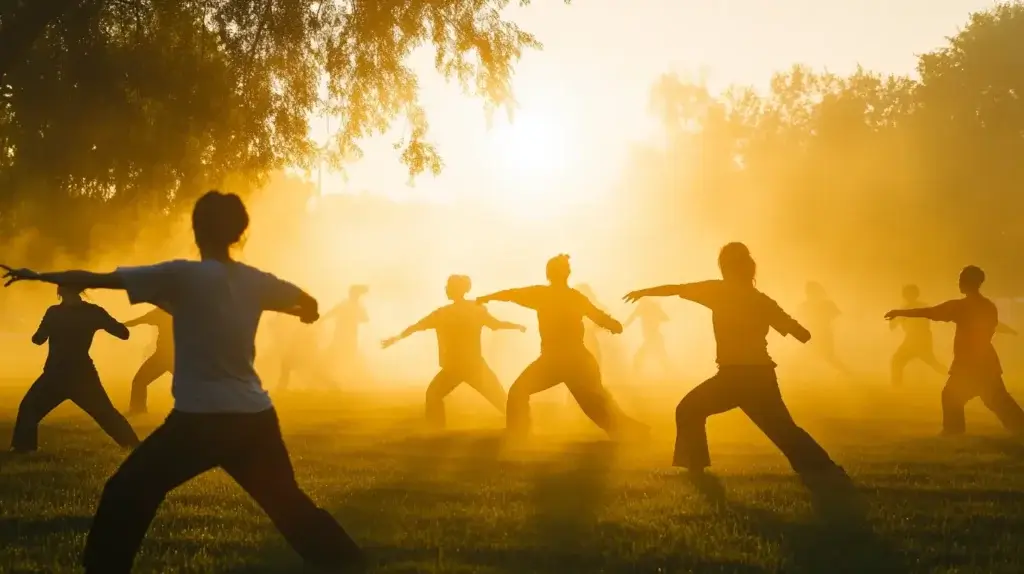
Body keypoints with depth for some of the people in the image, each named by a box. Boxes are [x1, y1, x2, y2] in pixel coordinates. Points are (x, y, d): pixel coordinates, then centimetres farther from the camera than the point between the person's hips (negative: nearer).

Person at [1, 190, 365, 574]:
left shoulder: (182, 275, -9)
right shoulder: (255, 281, 5)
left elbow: (98, 279, -6)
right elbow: (309, 305, 19)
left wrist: (38, 275, 7)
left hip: (200, 419, -5)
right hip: (255, 417, 5)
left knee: (125, 495, 7)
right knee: (287, 502, 20)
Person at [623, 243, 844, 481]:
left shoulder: (719, 291, -2)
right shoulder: (761, 300, 12)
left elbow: (677, 289, 1)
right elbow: (803, 335, 14)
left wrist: (644, 291, 15)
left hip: (735, 376, -5)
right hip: (762, 376, 5)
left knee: (689, 411, 10)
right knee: (784, 429, 13)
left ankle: (696, 471, 3)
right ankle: (828, 473, 5)